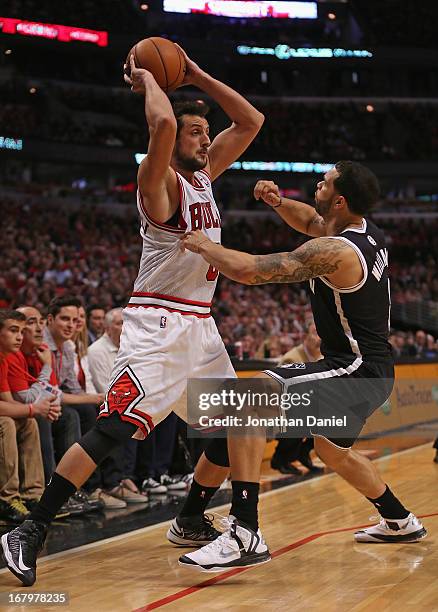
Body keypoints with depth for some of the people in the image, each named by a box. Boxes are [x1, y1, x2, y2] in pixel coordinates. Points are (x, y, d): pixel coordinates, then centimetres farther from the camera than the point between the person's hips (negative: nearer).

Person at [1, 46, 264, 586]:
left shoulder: (204, 174, 14)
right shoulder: (160, 180, -10)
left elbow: (251, 122, 17)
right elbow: (163, 123, -31)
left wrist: (197, 77, 10)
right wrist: (146, 81, -12)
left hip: (200, 327, 9)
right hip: (159, 323, -9)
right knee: (114, 428, -19)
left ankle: (191, 521, 29)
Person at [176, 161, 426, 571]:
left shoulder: (334, 253, -23)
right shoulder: (364, 229, 5)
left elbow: (248, 270, -27)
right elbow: (311, 221, 27)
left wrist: (203, 246, -10)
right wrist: (278, 202, 7)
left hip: (356, 370, -10)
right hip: (371, 369, 10)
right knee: (332, 451, 33)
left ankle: (245, 535, -30)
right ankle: (400, 522, 51)